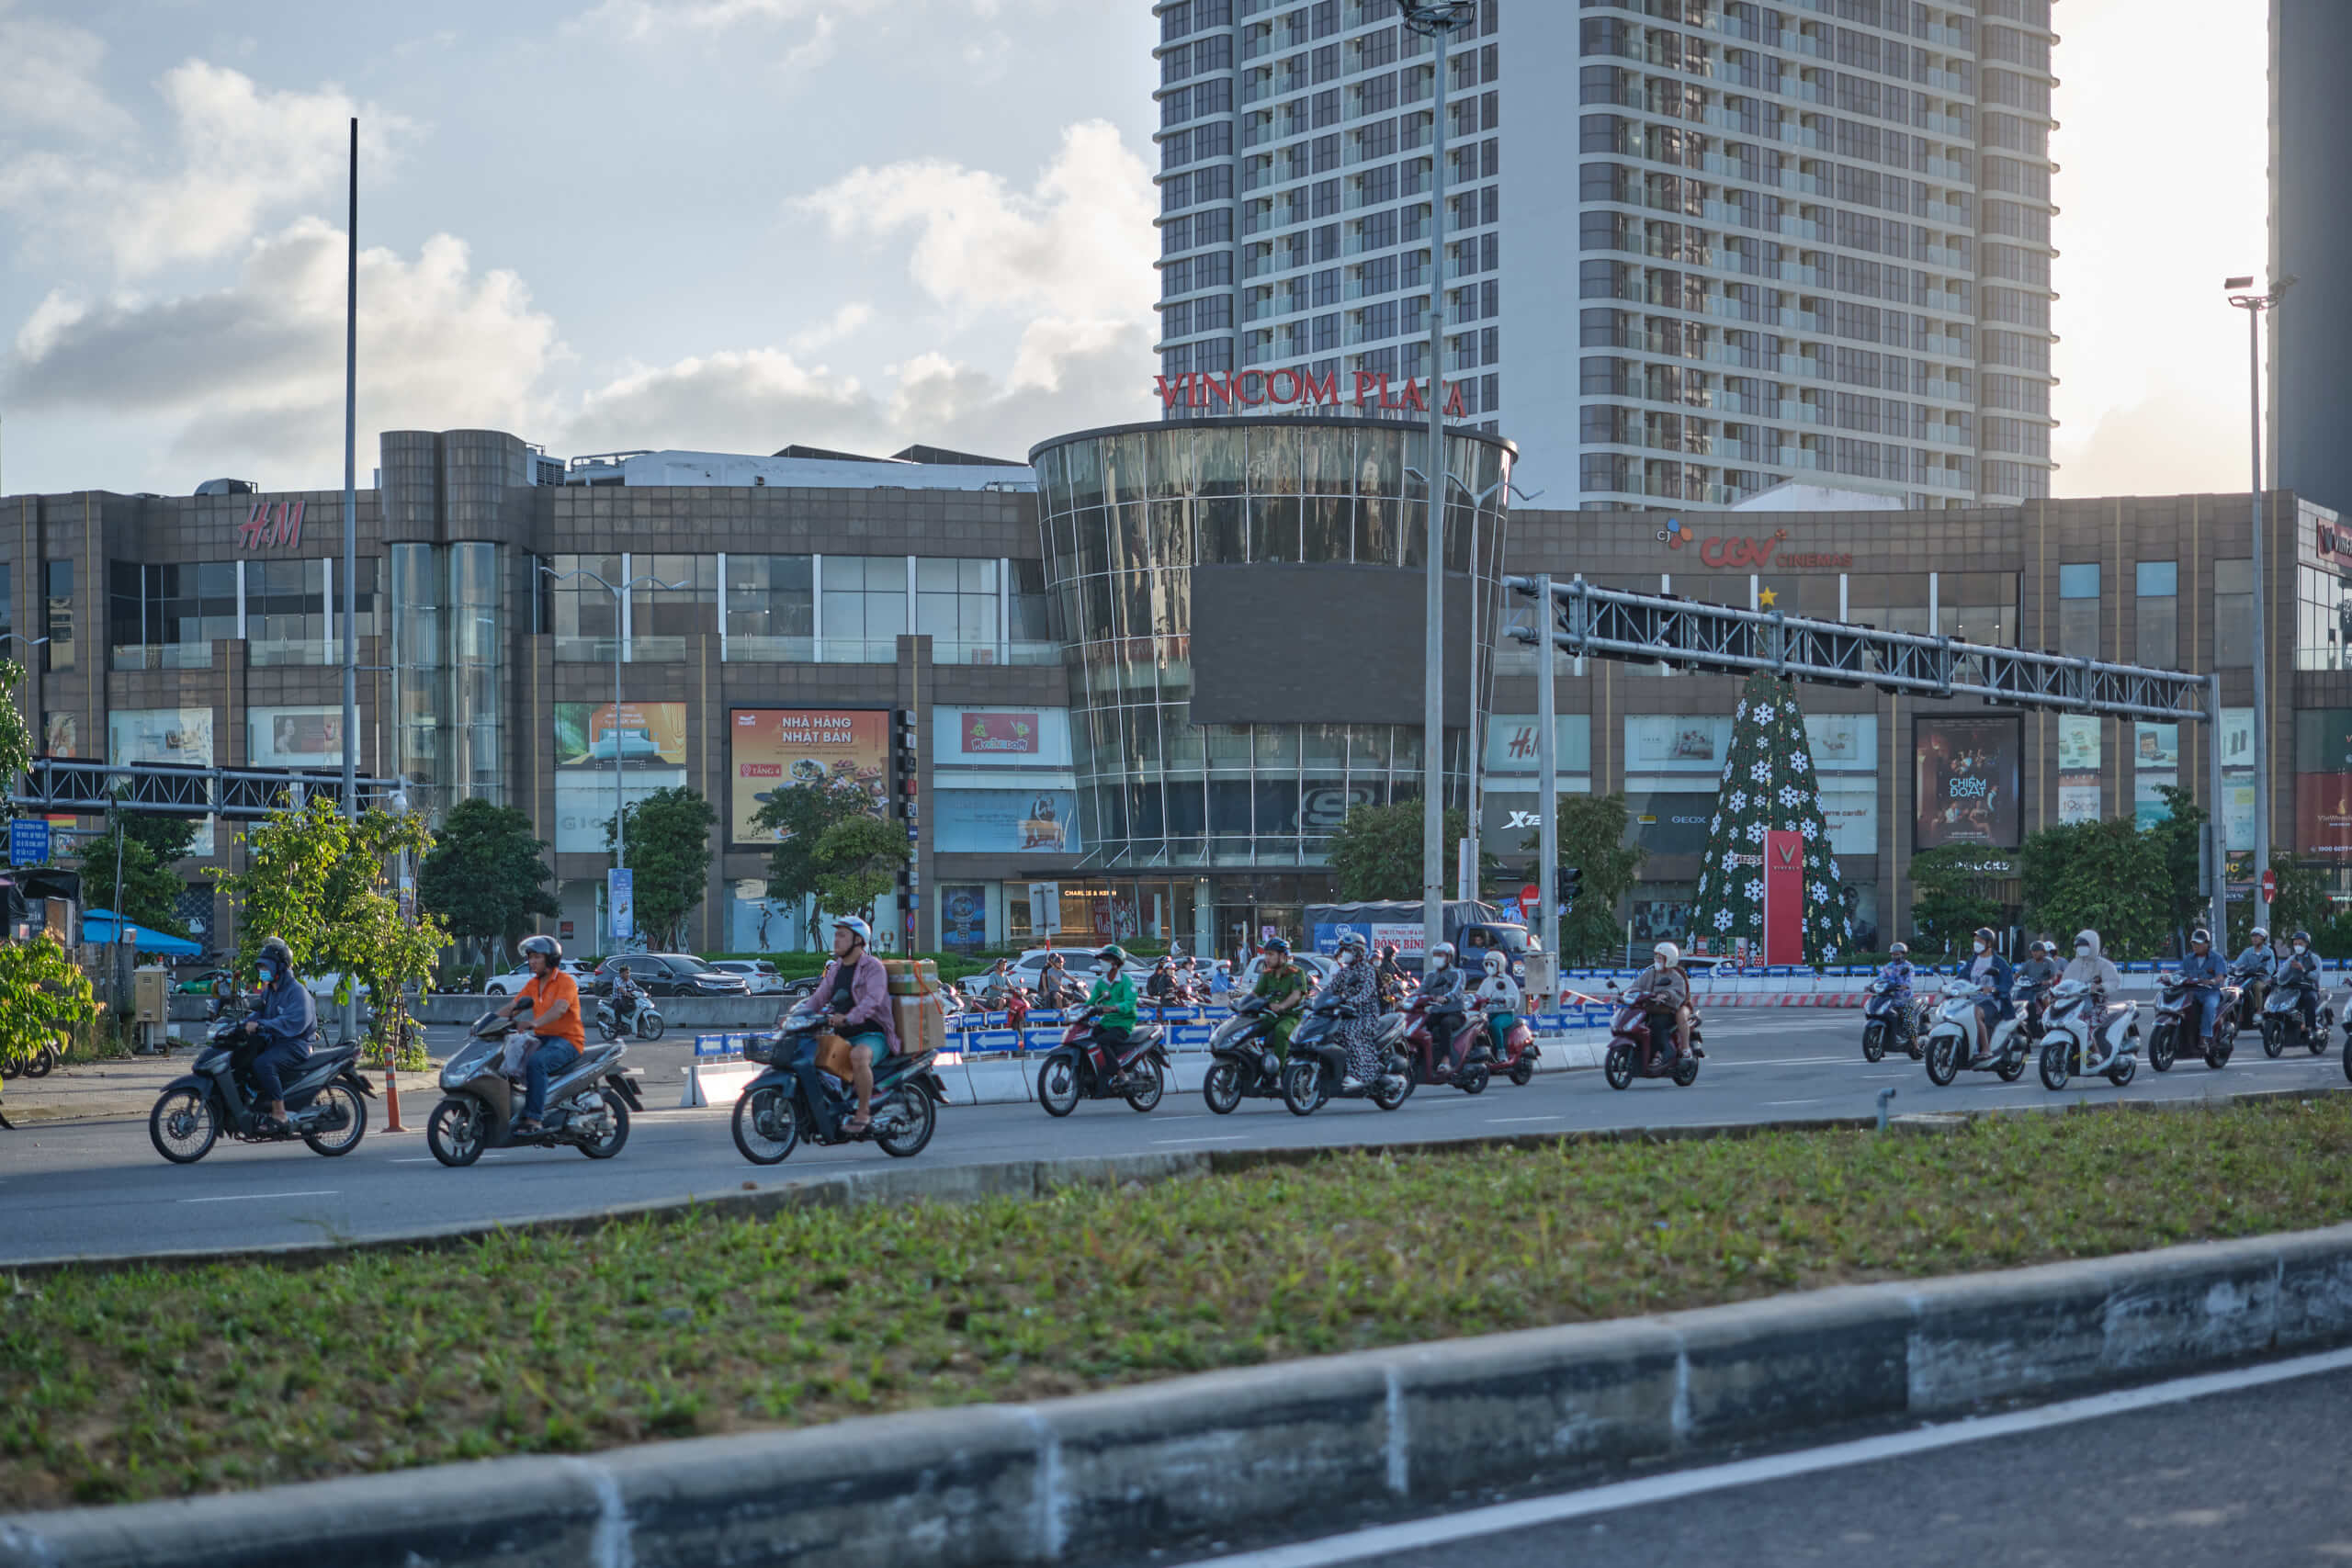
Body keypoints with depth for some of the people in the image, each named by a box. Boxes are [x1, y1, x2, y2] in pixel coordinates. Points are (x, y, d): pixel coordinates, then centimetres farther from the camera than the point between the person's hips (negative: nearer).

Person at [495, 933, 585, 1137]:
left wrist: (536, 1022, -43)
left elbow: (560, 1008, -27)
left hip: (567, 1039, -8)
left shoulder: (566, 982, -9)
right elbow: (511, 1007, 12)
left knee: (536, 1062, -35)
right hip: (541, 1038, 8)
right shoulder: (532, 984, 16)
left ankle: (533, 1118, -36)